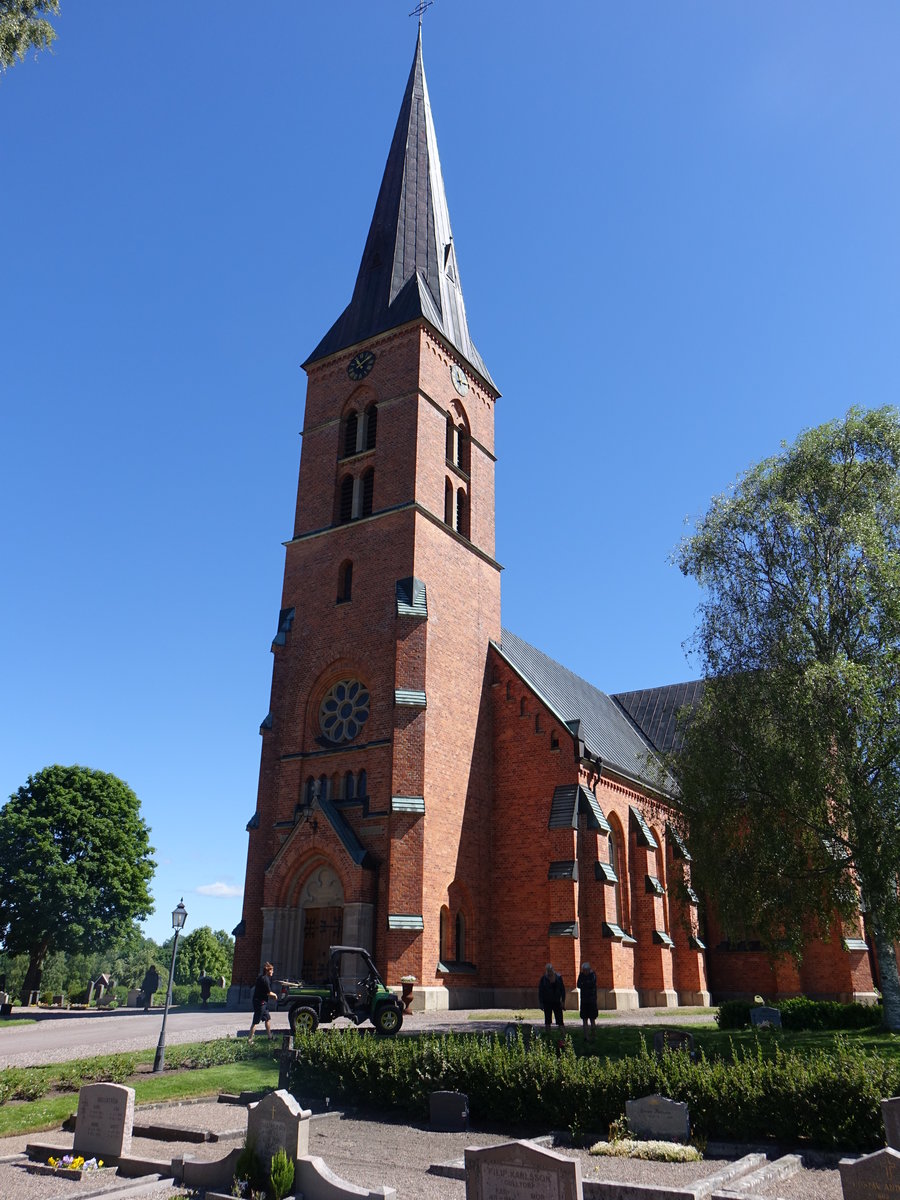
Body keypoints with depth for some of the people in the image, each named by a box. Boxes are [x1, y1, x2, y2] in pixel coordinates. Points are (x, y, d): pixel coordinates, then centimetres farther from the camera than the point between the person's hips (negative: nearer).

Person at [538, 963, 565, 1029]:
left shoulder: (558, 977, 0)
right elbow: (540, 991, -1)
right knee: (547, 1019, 6)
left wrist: (563, 1001, -2)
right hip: (547, 1003, 0)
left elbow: (562, 989, 4)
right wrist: (541, 1003, -5)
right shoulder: (544, 978, -2)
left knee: (560, 1019, -1)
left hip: (557, 1002, 0)